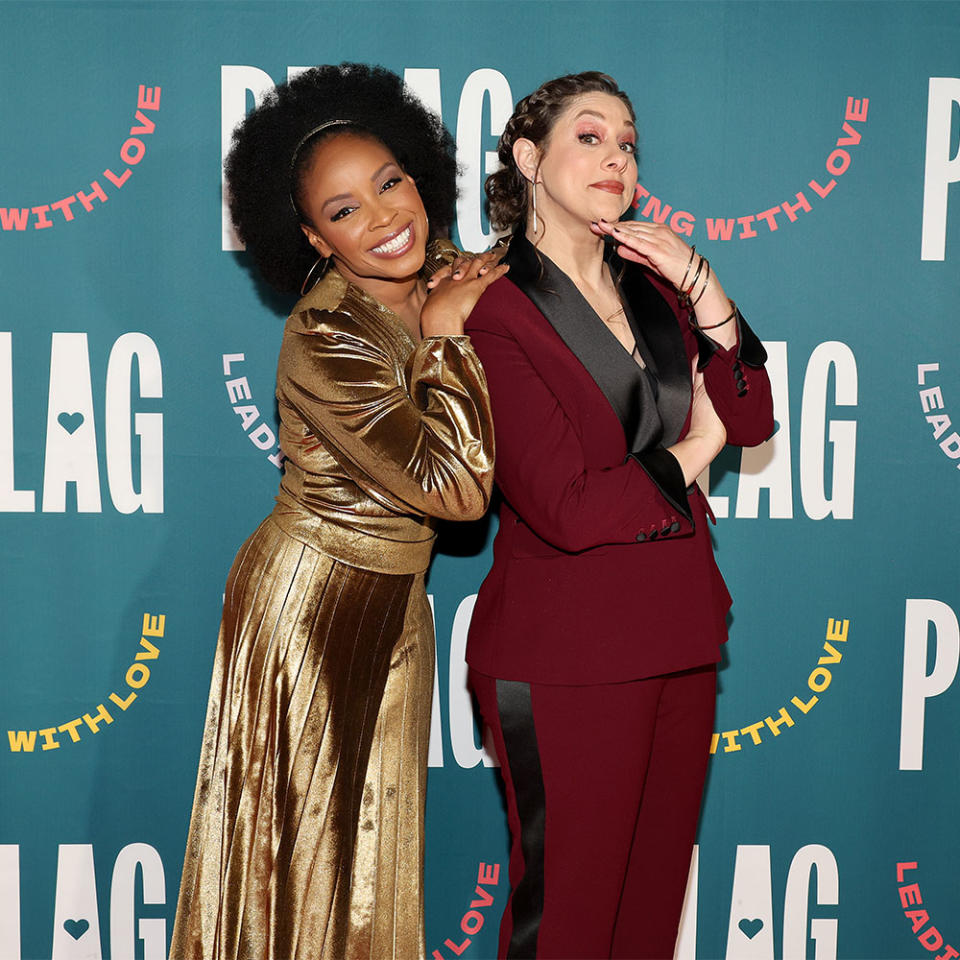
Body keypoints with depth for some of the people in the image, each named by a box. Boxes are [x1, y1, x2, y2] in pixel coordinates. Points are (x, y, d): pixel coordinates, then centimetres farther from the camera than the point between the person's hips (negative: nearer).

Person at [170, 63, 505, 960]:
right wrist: (445, 338, -21)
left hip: (395, 601, 7)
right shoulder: (325, 340, -26)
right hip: (308, 606, -7)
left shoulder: (443, 280, -4)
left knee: (371, 839, 19)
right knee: (303, 831, 10)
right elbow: (455, 487, -28)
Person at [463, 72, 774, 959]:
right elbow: (566, 510, -20)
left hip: (679, 637, 7)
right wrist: (691, 452, -5)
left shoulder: (653, 285, 9)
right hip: (565, 659, -7)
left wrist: (700, 289, -7)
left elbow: (753, 422, 4)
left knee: (656, 885, 16)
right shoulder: (498, 313, -13)